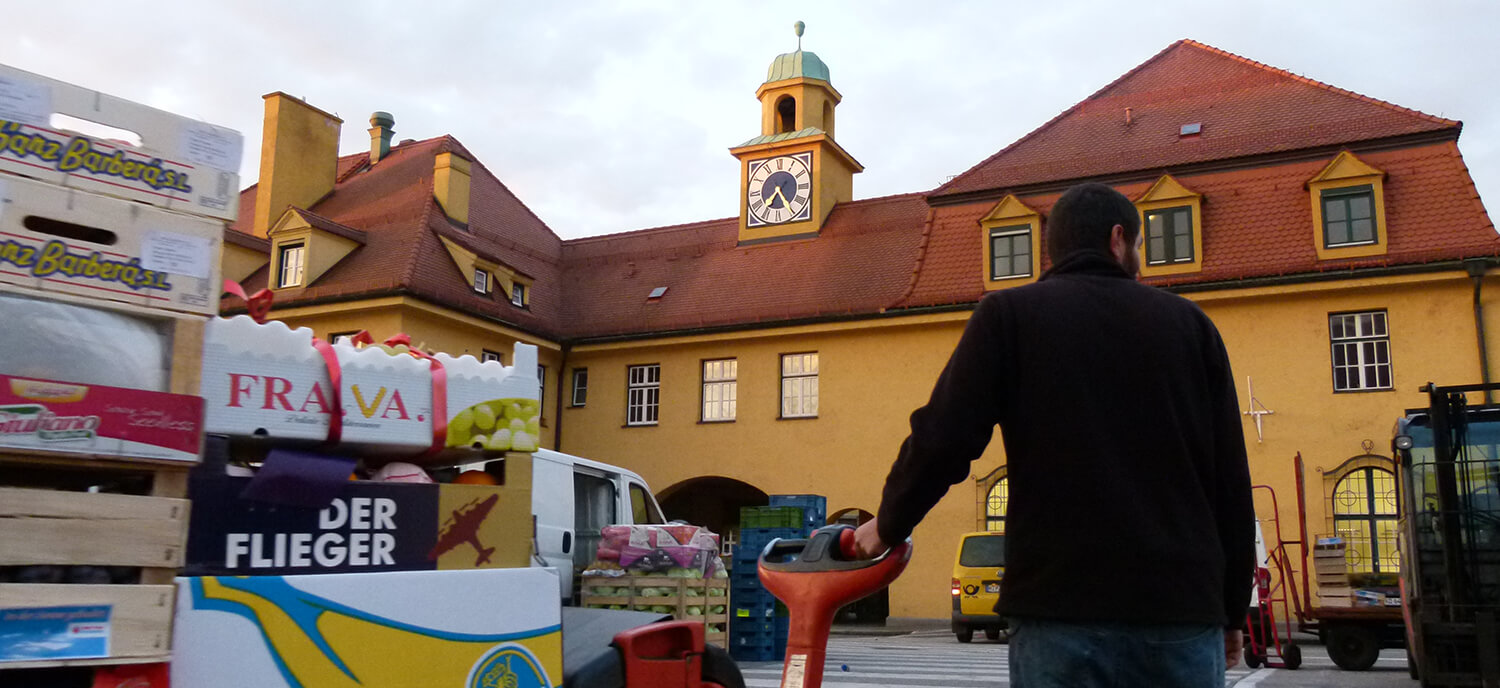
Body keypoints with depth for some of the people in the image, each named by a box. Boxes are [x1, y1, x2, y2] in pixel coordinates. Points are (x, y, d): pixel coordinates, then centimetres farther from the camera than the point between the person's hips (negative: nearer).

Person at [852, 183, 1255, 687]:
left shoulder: (1009, 314, 3)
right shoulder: (1189, 322, 10)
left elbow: (943, 441, -6)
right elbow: (1232, 480, 10)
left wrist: (889, 525, 11)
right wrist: (1232, 610, 20)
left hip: (1061, 614, -2)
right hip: (1184, 617, 2)